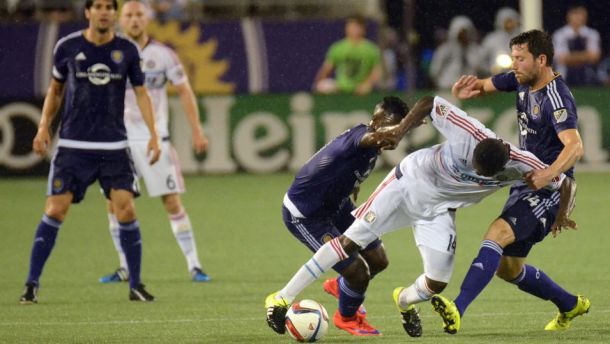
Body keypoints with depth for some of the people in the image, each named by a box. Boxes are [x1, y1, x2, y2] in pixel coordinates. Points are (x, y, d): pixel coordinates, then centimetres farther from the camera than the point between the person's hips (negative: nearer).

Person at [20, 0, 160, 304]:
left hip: (114, 147, 1)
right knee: (55, 209, -7)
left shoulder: (127, 50, 2)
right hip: (72, 145, -1)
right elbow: (55, 89, 13)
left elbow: (141, 93, 7)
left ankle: (136, 286, 3)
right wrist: (43, 127, 4)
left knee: (126, 210, -9)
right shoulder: (67, 47, 0)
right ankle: (32, 284, 0)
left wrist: (153, 135, -2)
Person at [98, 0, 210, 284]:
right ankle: (125, 268, 10)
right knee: (115, 204, -2)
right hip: (120, 141, 2)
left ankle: (194, 266, 0)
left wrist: (197, 131, -2)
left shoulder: (163, 55, 0)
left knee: (173, 203, -5)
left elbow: (185, 92, 5)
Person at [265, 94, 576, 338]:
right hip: (409, 181, -3)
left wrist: (561, 215, -4)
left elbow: (561, 182, -12)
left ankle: (405, 301, 33)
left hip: (437, 212, 3)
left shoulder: (520, 166, -26)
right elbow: (431, 103, -19)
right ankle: (283, 298, -4)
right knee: (350, 241, -10)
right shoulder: (469, 133, -33)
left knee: (436, 284, -6)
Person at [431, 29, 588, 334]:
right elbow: (484, 85, 18)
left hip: (549, 189, -10)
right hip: (525, 184, 10)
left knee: (497, 233, -30)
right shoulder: (522, 81, 6)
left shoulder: (556, 98, -20)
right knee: (508, 268, 13)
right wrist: (464, 90, -6)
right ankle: (571, 306, 34)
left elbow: (574, 146, -32)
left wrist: (548, 175, -48)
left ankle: (457, 310, -43)